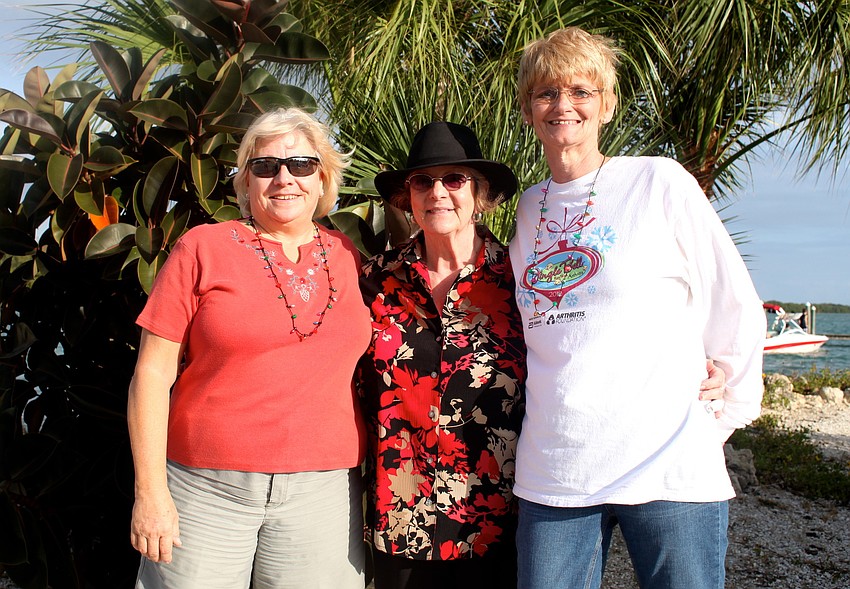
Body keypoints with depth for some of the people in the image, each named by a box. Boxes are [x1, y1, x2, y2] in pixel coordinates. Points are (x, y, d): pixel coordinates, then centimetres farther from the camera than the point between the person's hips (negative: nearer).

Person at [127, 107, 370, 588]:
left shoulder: (348, 258, 7)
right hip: (206, 490, -2)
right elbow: (153, 374, -3)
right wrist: (151, 492, -7)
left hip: (321, 494, 2)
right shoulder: (203, 249, -1)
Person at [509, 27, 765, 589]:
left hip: (670, 470, -3)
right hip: (552, 473, 4)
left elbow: (736, 312, 2)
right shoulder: (529, 207, 11)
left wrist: (724, 416, 7)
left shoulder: (659, 182, -2)